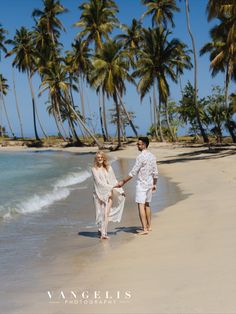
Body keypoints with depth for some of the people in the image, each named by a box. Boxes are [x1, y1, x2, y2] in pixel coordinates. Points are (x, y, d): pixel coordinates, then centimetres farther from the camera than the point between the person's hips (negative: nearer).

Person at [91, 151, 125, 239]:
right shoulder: (94, 169, 0)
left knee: (106, 213, -10)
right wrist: (110, 187, -15)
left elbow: (114, 180, 17)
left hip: (109, 193, 1)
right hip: (99, 193, -1)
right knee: (100, 213, 5)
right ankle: (100, 230, 25)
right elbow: (98, 181, -9)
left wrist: (120, 190, 14)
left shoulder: (108, 168, 11)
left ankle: (103, 233, -15)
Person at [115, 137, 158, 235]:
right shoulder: (152, 156, 7)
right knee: (147, 204, 19)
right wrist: (154, 184, 22)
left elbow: (133, 172, -17)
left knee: (141, 205, -6)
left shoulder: (141, 157, -16)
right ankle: (149, 226, 26)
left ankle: (145, 229, -10)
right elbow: (155, 172, 11)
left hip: (141, 184, -8)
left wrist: (123, 181, -11)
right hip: (150, 183, 8)